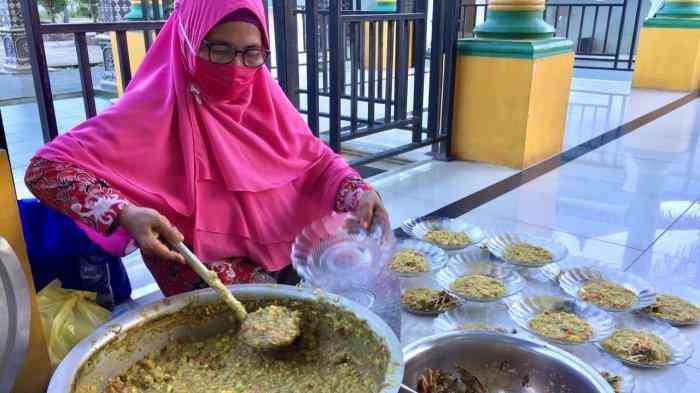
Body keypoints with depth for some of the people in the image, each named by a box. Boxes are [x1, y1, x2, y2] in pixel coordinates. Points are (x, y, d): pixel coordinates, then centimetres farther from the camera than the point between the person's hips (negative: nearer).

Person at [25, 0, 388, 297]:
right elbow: (45, 168, -17)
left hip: (282, 245, 5)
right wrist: (123, 213, -33)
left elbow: (315, 158, 4)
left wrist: (358, 192, -16)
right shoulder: (157, 107, -16)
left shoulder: (261, 95, -1)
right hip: (204, 263, -5)